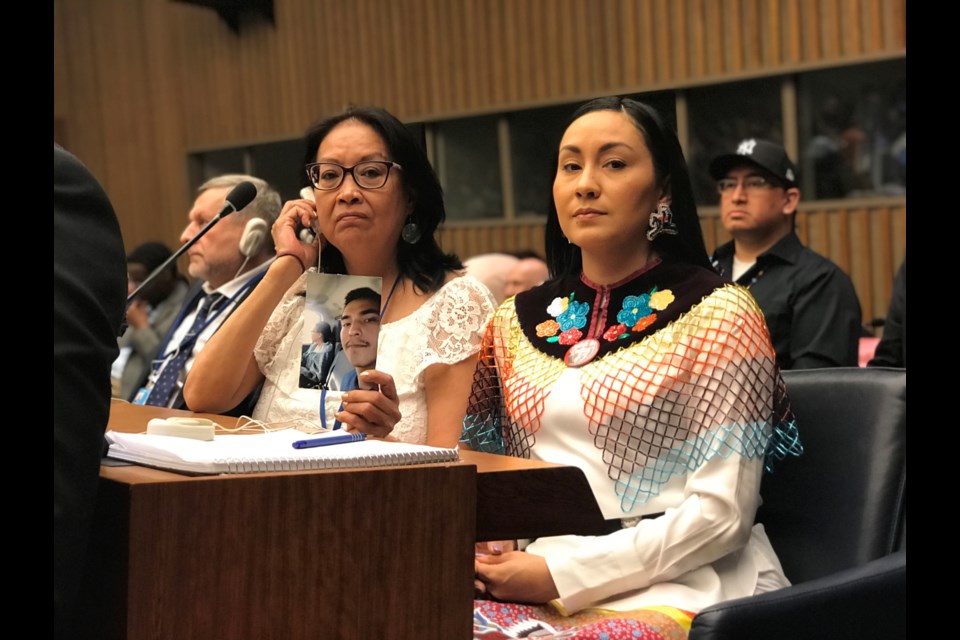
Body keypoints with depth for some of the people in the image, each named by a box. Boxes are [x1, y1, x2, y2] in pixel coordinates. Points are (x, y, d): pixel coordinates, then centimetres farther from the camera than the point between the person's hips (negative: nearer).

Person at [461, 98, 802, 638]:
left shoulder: (718, 313, -2)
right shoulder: (515, 323, 12)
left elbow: (722, 511, -10)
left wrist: (561, 574, -15)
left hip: (679, 592, -4)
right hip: (532, 587, 4)